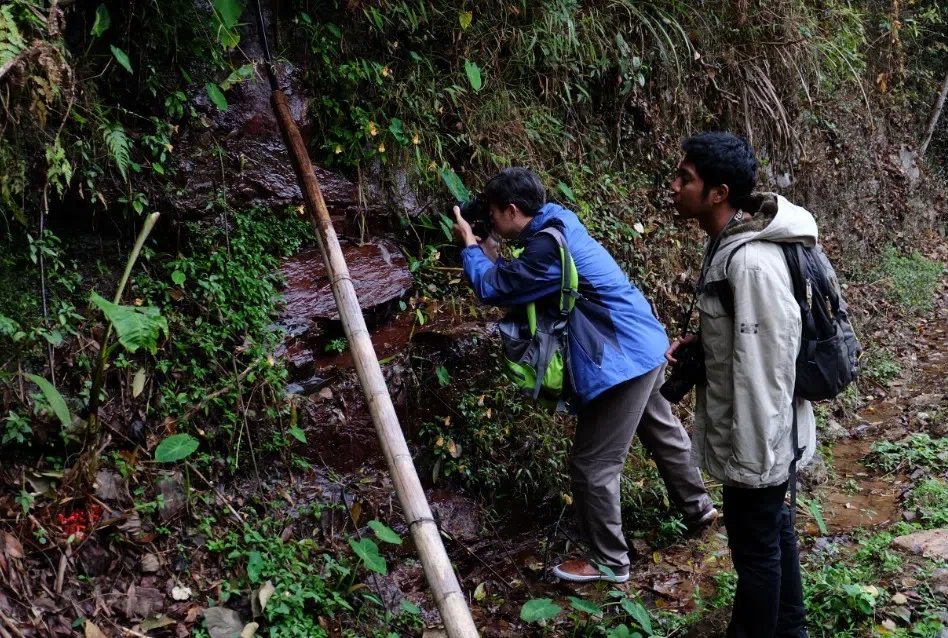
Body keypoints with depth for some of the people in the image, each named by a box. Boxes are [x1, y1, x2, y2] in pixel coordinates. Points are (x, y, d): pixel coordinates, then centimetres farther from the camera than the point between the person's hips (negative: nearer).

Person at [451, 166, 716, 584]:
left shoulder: (548, 247, -24)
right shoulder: (558, 224, 6)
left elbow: (491, 288, -17)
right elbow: (513, 280, 16)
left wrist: (470, 245, -2)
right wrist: (490, 253, 5)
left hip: (623, 356, -10)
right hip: (642, 345, 10)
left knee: (592, 463, -1)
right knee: (662, 430, 28)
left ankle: (609, 562, 13)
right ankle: (697, 507, 48)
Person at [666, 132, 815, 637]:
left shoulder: (751, 263, -30)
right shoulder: (729, 241, 0)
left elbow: (763, 371, -28)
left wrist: (750, 459, -22)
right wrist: (696, 343, 2)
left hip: (758, 438, -10)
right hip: (763, 434, 10)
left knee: (754, 544, 10)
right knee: (772, 526, 25)